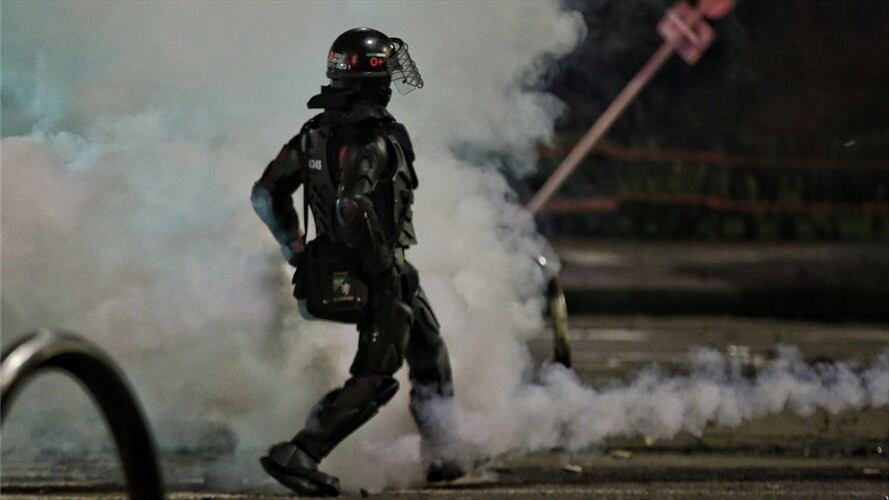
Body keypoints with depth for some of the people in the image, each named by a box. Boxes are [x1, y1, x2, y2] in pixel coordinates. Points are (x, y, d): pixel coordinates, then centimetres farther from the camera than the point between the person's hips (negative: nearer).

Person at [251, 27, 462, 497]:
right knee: (371, 381, -6)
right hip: (374, 277, -9)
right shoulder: (373, 138, -21)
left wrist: (297, 250, 14)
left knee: (429, 352, 24)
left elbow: (266, 193, 6)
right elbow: (350, 210, -32)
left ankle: (438, 456, 31)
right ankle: (297, 455, -16)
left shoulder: (316, 133, 4)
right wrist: (387, 270, -23)